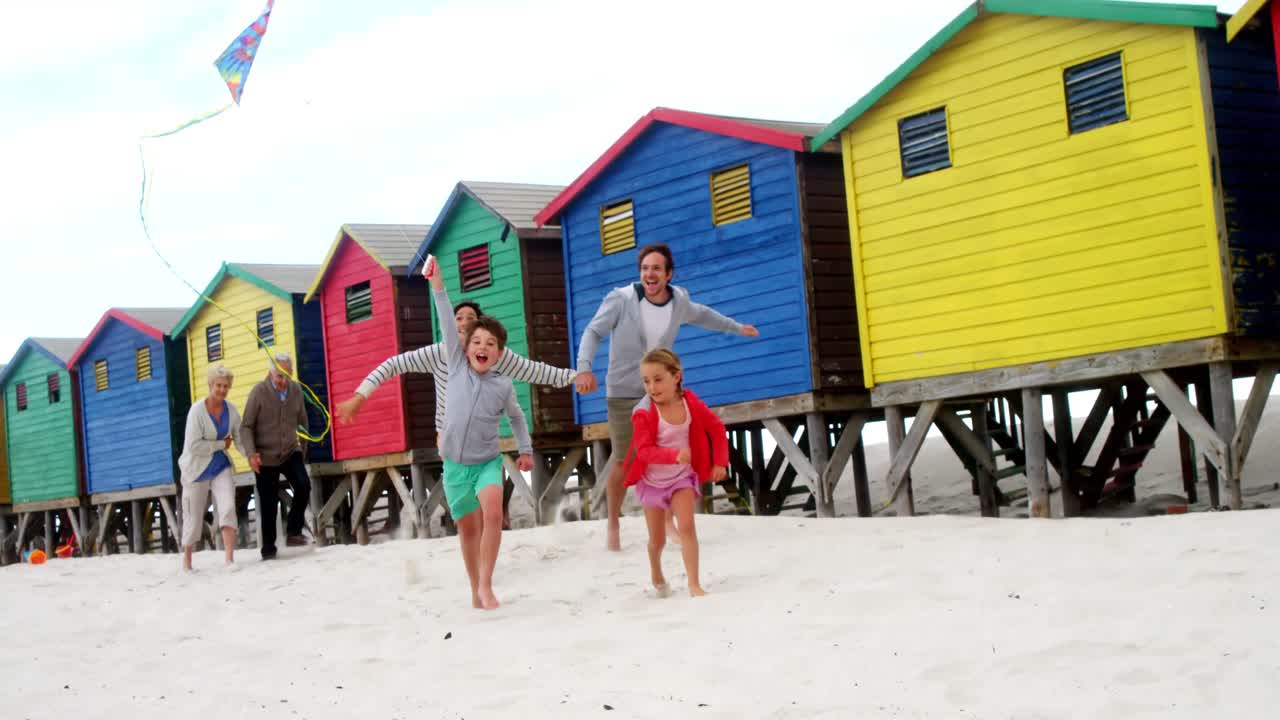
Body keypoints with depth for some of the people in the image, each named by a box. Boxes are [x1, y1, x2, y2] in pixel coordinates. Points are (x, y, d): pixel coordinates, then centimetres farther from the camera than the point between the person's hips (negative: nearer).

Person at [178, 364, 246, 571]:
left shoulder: (231, 410, -4)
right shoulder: (197, 411, -19)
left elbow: (240, 439, -3)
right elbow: (194, 446, -24)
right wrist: (222, 444, -16)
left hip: (221, 467, 3)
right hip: (197, 470, -3)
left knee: (228, 507, -17)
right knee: (194, 516, 8)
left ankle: (230, 559, -18)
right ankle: (187, 559, 29)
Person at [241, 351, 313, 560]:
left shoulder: (296, 390, -2)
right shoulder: (258, 392, -13)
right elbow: (246, 427, -11)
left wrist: (303, 445, 19)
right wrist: (251, 453, -23)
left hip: (291, 452, 3)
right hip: (266, 457, -3)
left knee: (303, 486, -21)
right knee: (268, 505, 1)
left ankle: (293, 532, -7)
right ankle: (268, 549, 15)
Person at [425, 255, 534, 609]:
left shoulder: (503, 385, -4)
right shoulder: (457, 367, -4)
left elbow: (516, 416, 14)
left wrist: (526, 449, 12)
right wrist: (438, 286, -17)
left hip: (488, 461, -1)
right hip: (455, 464, 1)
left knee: (493, 514, -25)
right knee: (468, 528, 10)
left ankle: (486, 585, -19)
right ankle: (476, 590, 25)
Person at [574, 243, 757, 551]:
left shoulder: (679, 300, -2)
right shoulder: (621, 299, -18)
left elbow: (701, 315, 19)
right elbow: (594, 332, -14)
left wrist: (737, 328, 32)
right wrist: (584, 368, -31)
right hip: (623, 393, -4)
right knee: (623, 461, 2)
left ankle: (666, 519, 22)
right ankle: (613, 524, 22)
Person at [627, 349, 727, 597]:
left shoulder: (690, 403, -14)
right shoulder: (644, 413, -25)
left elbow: (716, 428, -1)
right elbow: (644, 450, -32)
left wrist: (720, 462, -4)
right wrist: (674, 455, -46)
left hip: (682, 477, 1)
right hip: (652, 481, -1)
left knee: (687, 527, -17)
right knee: (657, 539, 12)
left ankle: (694, 584, -14)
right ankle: (656, 573, 43)